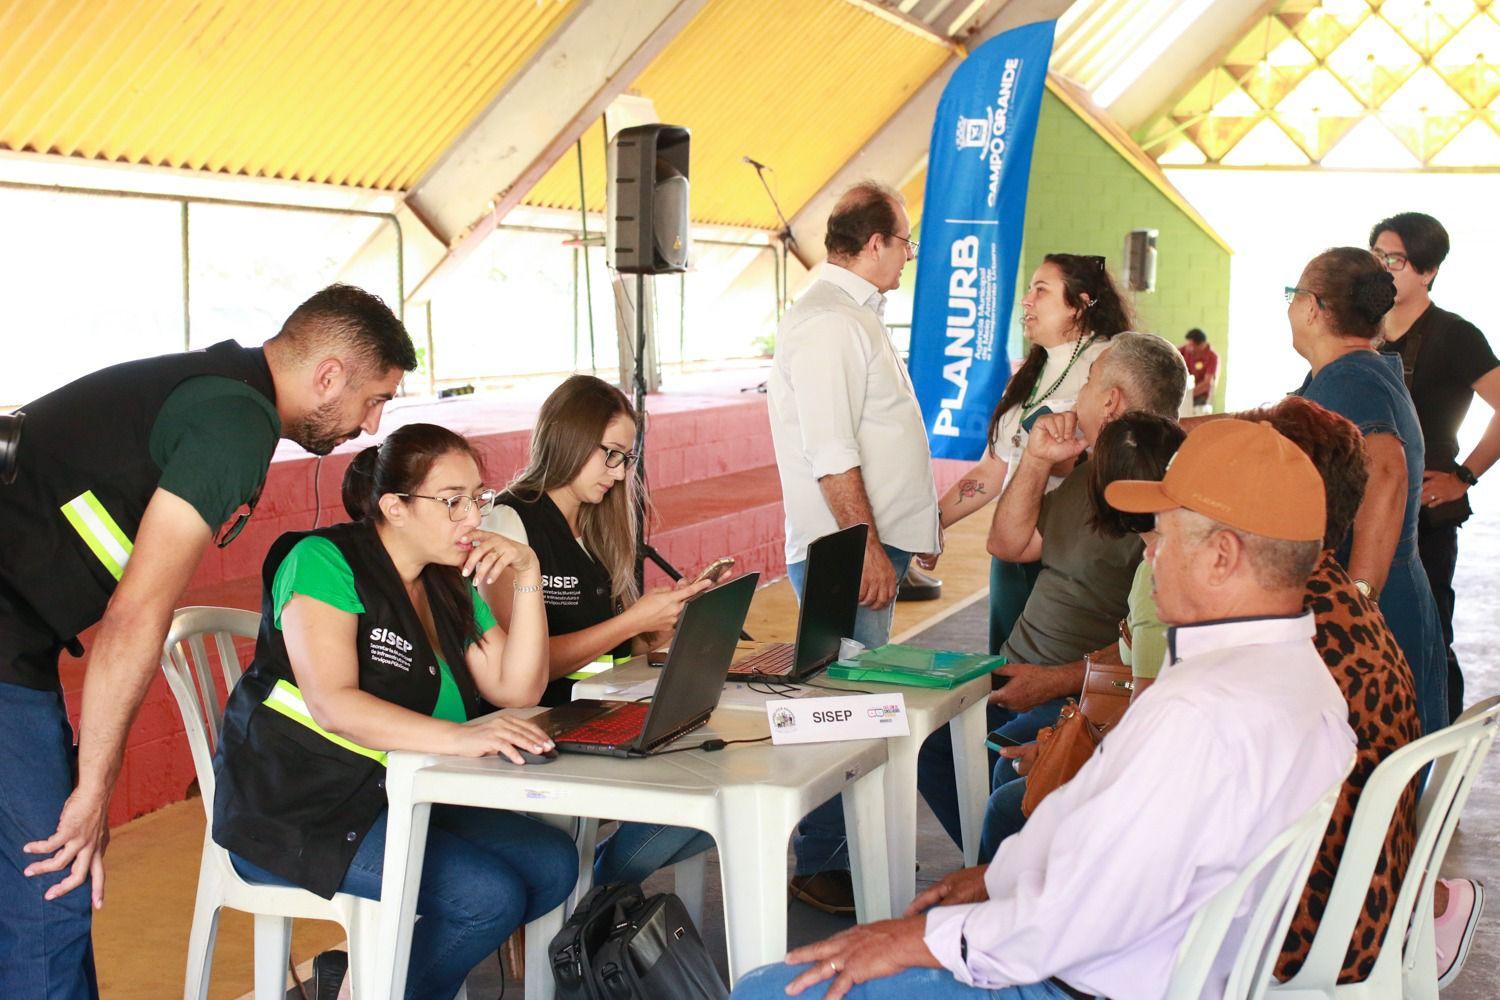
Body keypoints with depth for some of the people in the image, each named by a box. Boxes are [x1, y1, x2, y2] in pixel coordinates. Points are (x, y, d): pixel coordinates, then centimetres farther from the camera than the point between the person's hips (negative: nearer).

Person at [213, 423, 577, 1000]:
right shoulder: (324, 561, -13)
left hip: (399, 798, 9)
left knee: (553, 863, -7)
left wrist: (527, 577, -5)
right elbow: (332, 703, -26)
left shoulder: (449, 585, 12)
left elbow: (518, 690, 5)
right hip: (300, 810, -8)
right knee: (489, 895, -23)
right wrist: (457, 736, -38)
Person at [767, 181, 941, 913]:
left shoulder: (855, 314, 17)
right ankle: (822, 867, 3)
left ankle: (851, 848, 25)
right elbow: (831, 455, -22)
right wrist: (868, 548, -22)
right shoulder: (825, 322, -16)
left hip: (873, 546, 10)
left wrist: (916, 524, 26)